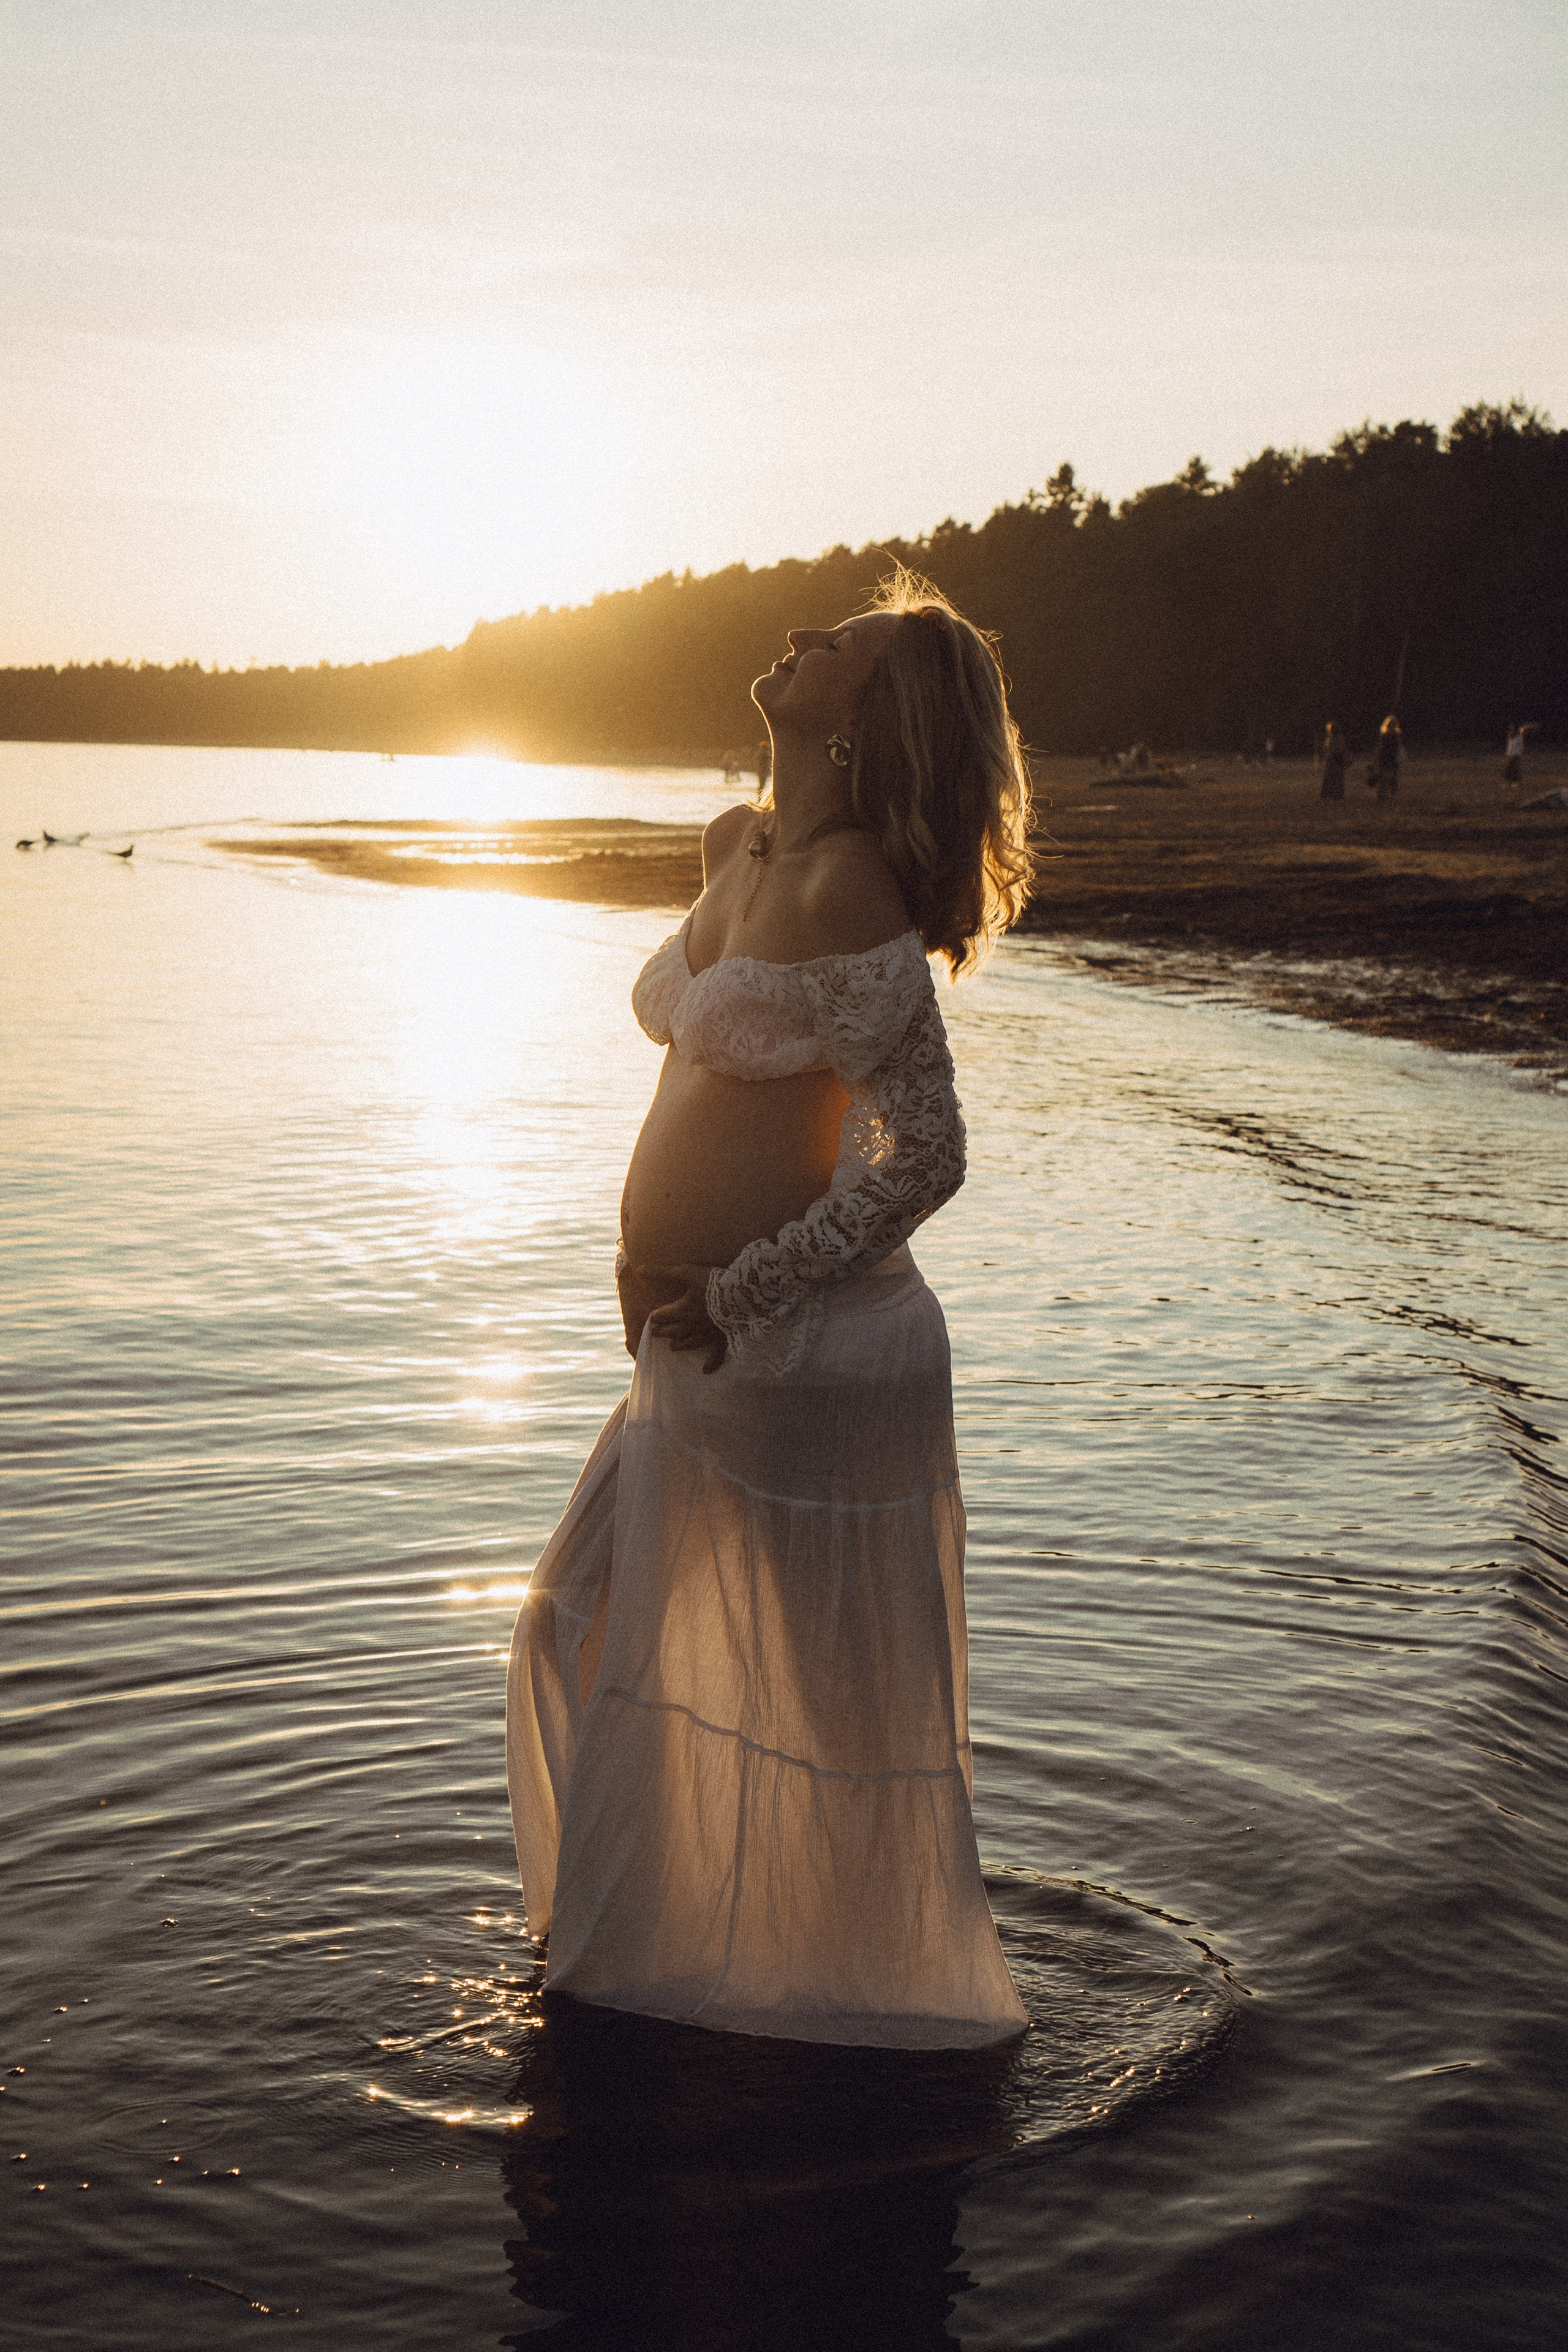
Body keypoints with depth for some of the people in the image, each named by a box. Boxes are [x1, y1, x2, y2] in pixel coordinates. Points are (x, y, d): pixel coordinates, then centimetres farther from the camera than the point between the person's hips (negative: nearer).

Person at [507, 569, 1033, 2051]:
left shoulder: (845, 889, -20)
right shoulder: (737, 848, 7)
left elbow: (928, 1156, -22)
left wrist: (735, 1295, -19)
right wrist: (659, 1257, 16)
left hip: (805, 1348, -10)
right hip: (701, 1350, 10)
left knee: (828, 1691, 8)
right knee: (593, 1641, 22)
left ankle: (876, 1984, 30)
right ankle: (644, 1941, 42)